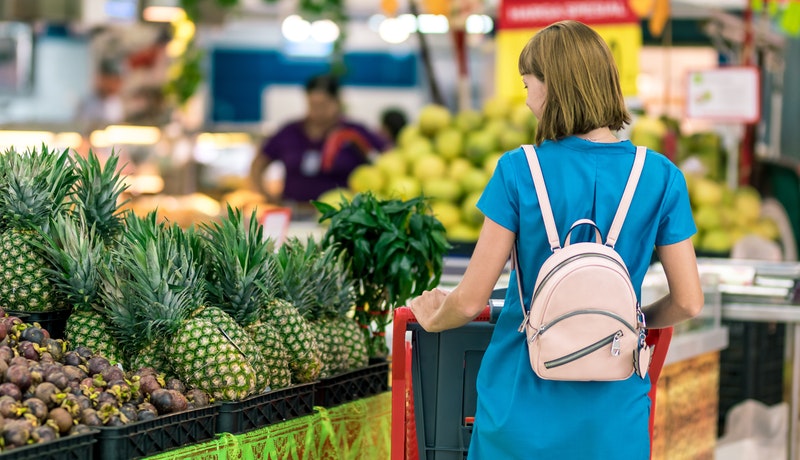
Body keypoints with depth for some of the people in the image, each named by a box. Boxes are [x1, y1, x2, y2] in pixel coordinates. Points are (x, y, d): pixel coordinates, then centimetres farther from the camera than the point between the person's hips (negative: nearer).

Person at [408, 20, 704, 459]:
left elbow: (471, 300, -8)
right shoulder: (661, 177, -5)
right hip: (613, 421, 1)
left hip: (524, 410, -1)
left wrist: (433, 319, 14)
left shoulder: (518, 171, -10)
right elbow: (689, 301, -2)